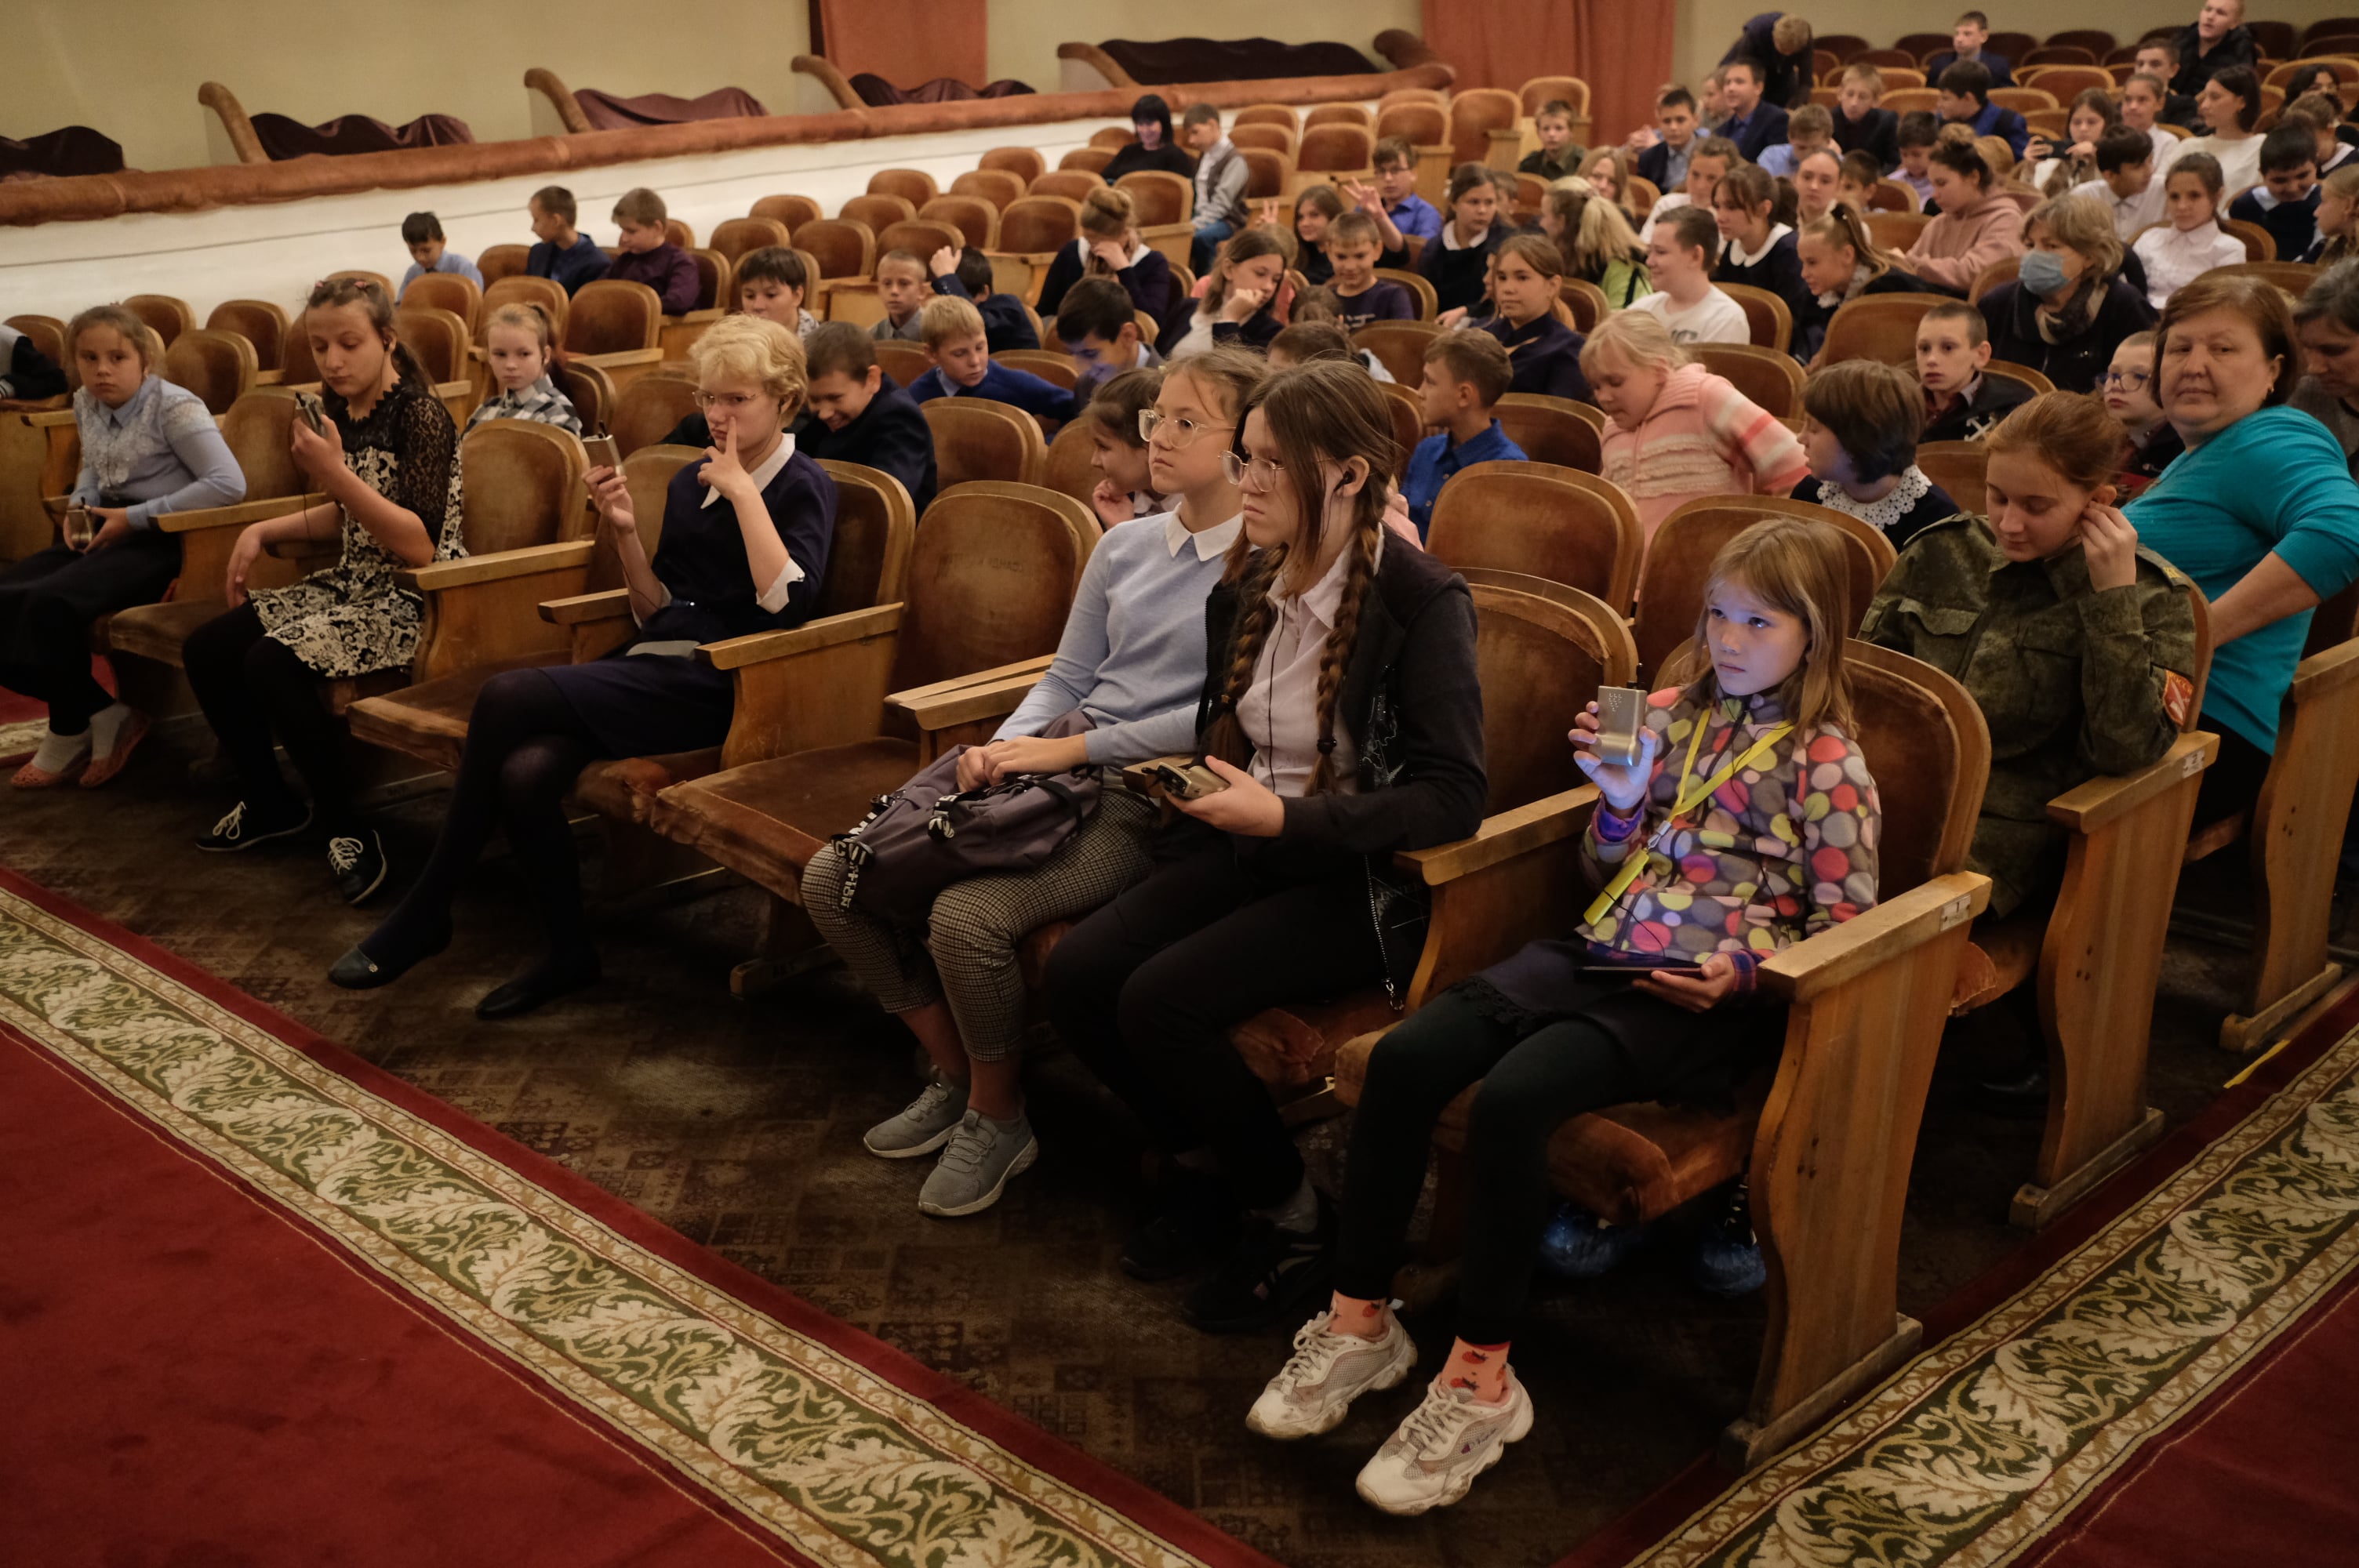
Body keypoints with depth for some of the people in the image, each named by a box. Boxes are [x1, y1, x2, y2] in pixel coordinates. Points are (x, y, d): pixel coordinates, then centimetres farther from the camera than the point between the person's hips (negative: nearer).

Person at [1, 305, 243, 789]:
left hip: (161, 538, -8)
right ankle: (100, 714, -6)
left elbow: (230, 484, -22)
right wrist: (79, 506, 6)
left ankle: (72, 732, -5)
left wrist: (137, 517, -20)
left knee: (51, 602, -28)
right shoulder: (86, 406, 10)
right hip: (106, 531, 8)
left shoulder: (174, 407, -12)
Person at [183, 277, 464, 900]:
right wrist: (264, 531, 10)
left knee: (271, 663, -26)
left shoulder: (420, 413, -16)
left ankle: (348, 828, -10)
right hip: (352, 585, 9)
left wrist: (335, 474, -30)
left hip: (413, 599, -9)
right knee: (205, 650, 1)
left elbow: (421, 547, -25)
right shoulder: (340, 408, 7)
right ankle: (269, 802, 19)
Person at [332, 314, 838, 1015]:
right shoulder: (691, 482, 19)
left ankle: (426, 909, -10)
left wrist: (743, 491, -13)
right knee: (525, 771, -25)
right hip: (653, 665, 6)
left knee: (507, 696, -23)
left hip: (717, 686, -6)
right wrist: (627, 533, 4)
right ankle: (568, 953, -7)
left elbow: (787, 600, -16)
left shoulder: (804, 485, 1)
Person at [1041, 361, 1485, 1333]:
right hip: (1250, 850, 7)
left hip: (1364, 879, -7)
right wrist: (1195, 782, 3)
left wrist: (1287, 816, -25)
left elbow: (1455, 796, -20)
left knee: (1161, 999, -25)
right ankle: (1207, 1170, 10)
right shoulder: (1248, 588, 7)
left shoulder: (1421, 602, -14)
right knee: (1076, 973, -14)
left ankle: (1292, 1217, -1)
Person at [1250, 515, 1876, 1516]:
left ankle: (1481, 1377, -17)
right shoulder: (1669, 713, 15)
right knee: (1404, 1057, -18)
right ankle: (1359, 1319, -5)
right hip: (1597, 953, 6)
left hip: (1704, 996, -6)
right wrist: (1620, 802, -1)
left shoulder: (1826, 764, 0)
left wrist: (1744, 972, -16)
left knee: (1511, 1097, -31)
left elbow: (1844, 927, -1)